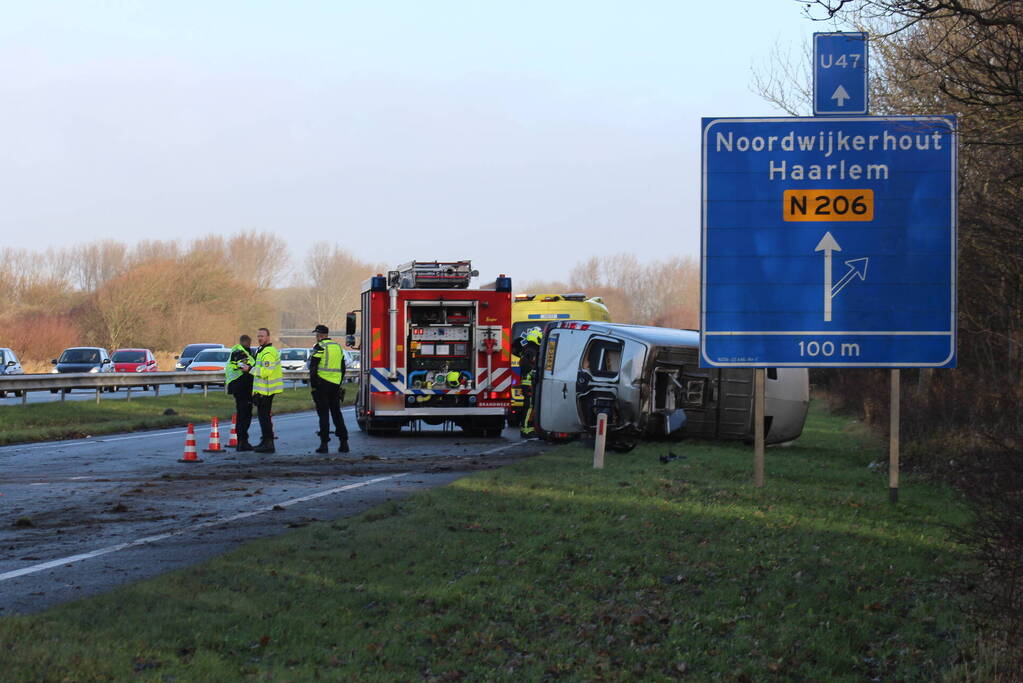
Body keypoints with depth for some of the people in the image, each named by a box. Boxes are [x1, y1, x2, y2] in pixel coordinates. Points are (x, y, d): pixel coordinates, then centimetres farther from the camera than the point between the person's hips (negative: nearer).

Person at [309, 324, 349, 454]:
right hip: (335, 384, 6)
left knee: (323, 413, -3)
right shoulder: (338, 347, 14)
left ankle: (324, 443, -5)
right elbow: (343, 368, 18)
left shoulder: (319, 347, -8)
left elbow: (313, 368, -12)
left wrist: (313, 385, -7)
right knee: (336, 412, 11)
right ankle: (344, 442, 8)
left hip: (322, 384, -6)